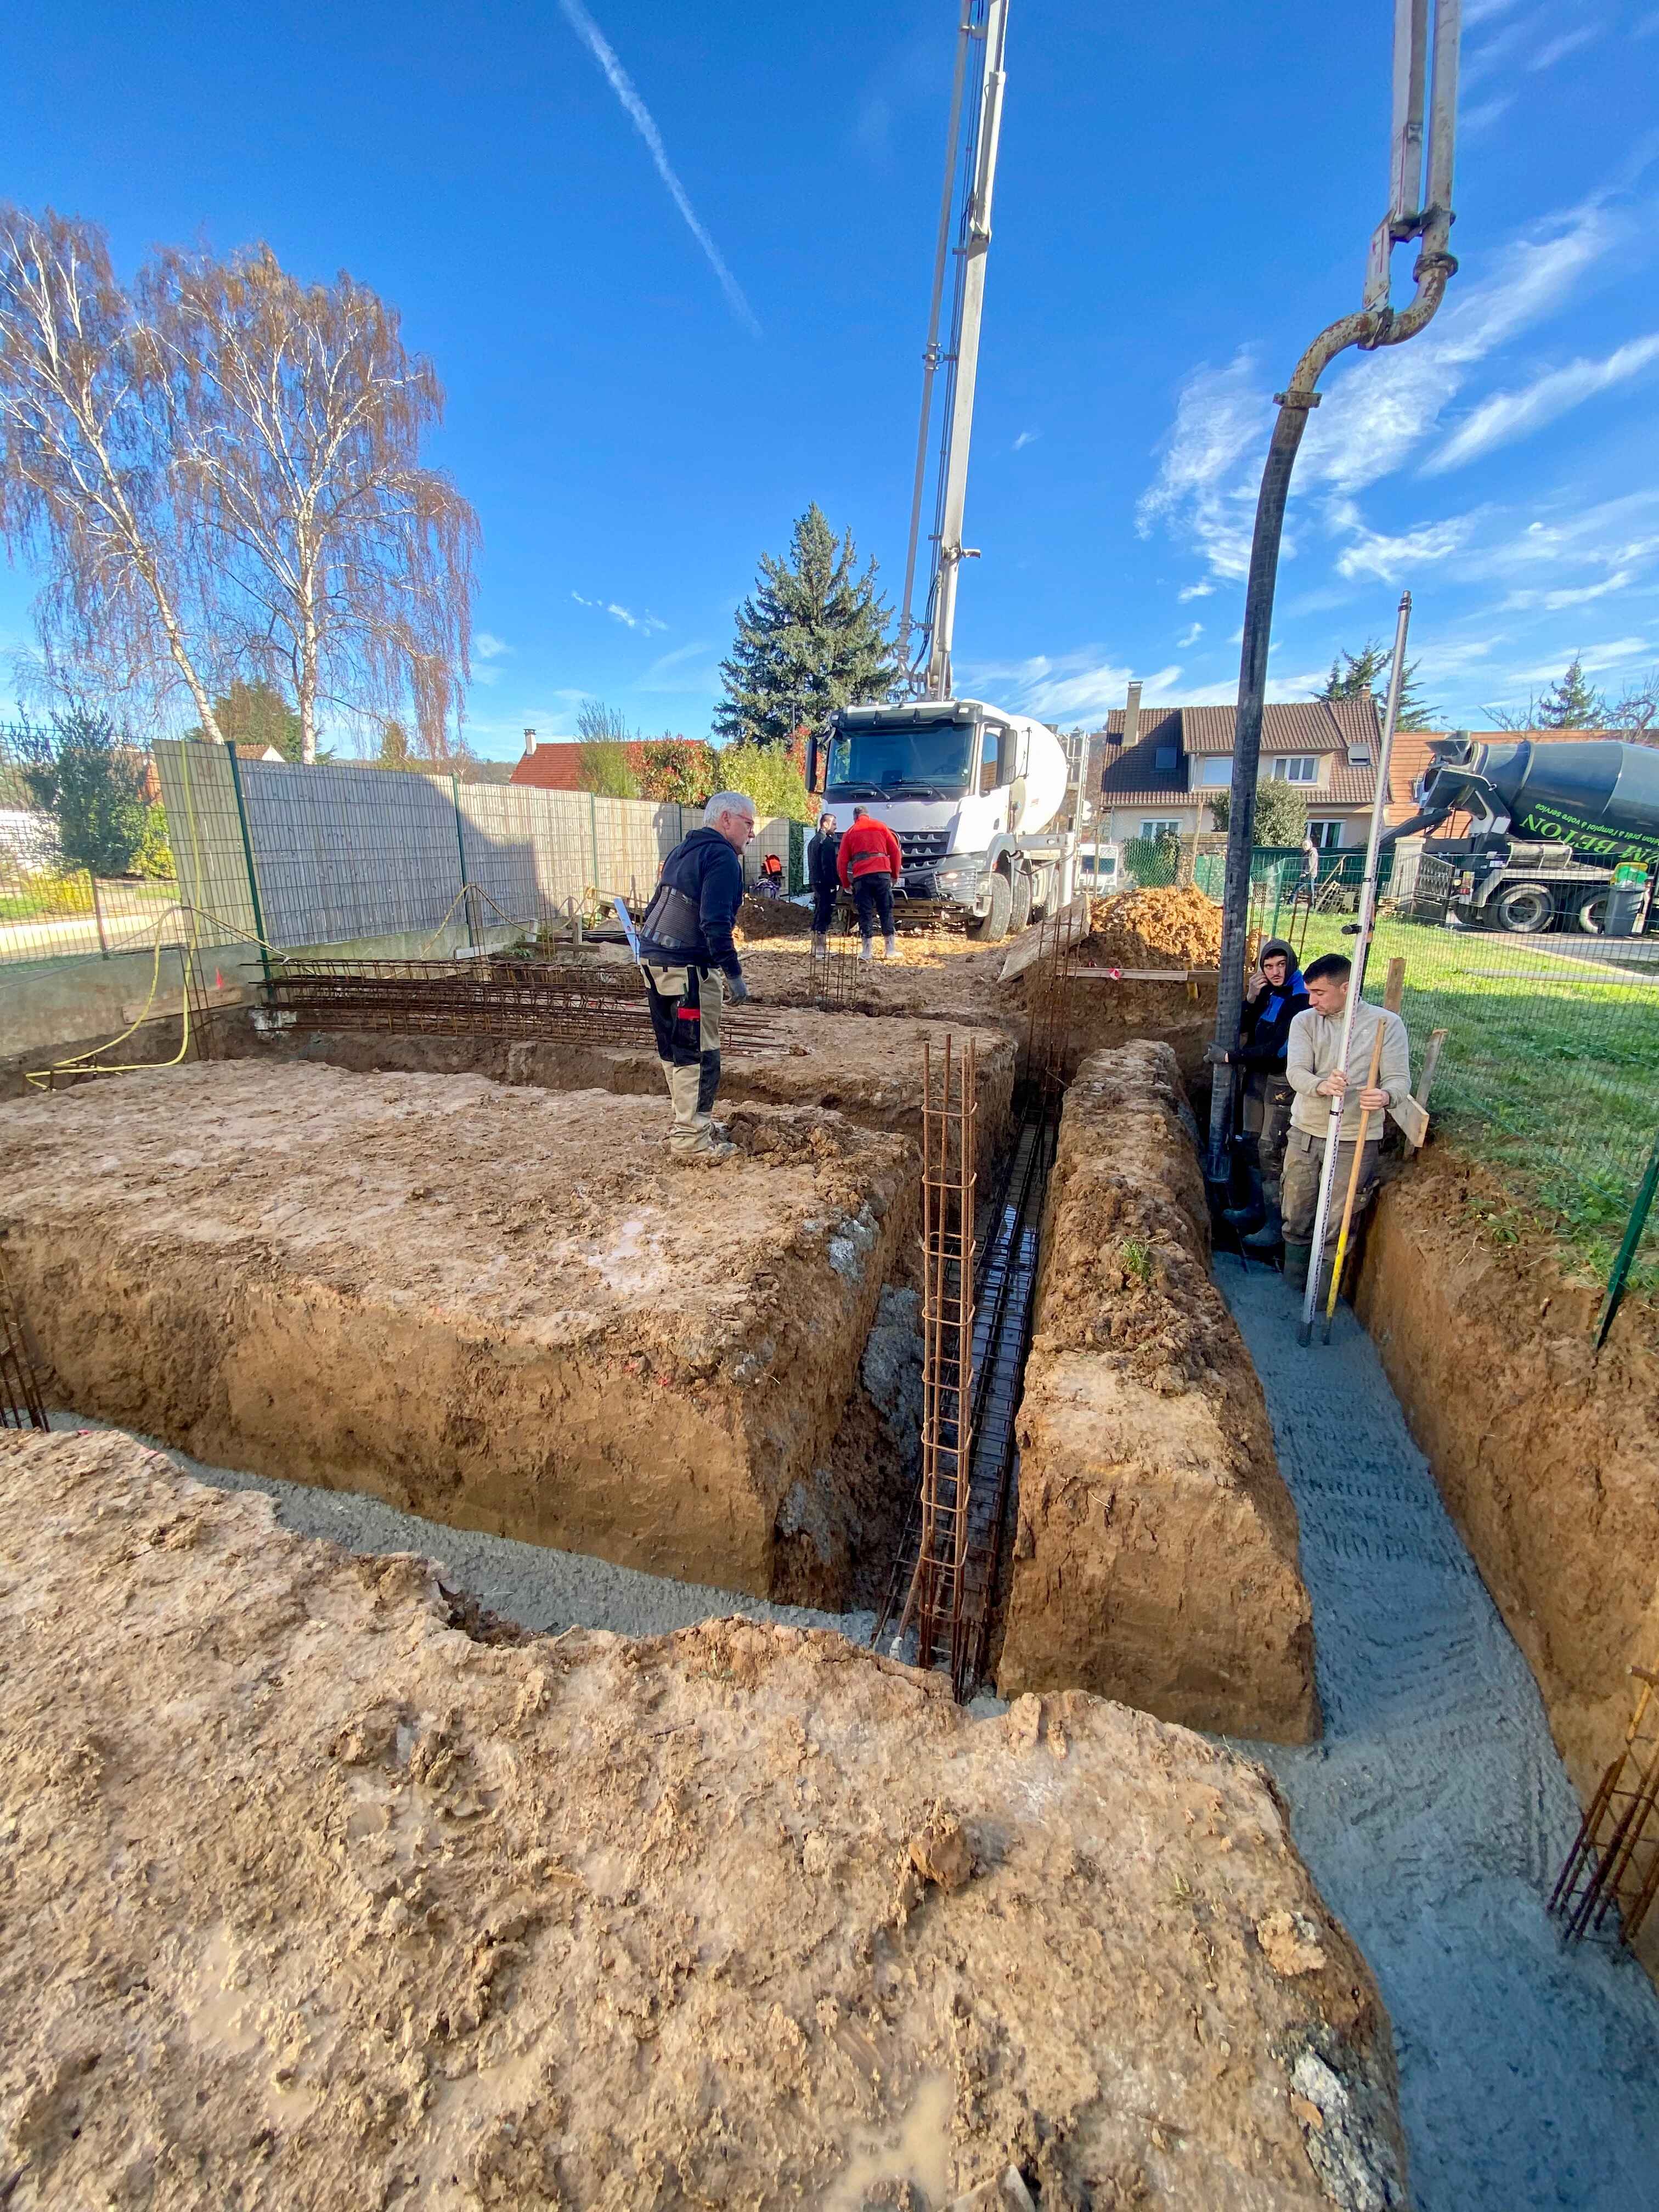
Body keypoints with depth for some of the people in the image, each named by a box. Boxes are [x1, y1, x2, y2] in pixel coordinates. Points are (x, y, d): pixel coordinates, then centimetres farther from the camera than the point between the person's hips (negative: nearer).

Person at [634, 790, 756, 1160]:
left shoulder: (682, 851, 20)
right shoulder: (722, 856, -10)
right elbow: (715, 923, -21)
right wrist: (734, 975, -20)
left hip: (653, 959, 10)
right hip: (687, 967, -10)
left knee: (672, 1049, 16)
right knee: (700, 1055, -3)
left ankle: (691, 1121, 28)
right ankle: (691, 1139, 2)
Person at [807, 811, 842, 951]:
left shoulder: (813, 841, 19)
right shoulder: (827, 841, -12)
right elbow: (828, 865, -18)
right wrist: (835, 883, -17)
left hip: (815, 882, 10)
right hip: (825, 883, -10)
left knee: (818, 913, 14)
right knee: (825, 914, -9)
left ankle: (816, 945, 18)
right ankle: (821, 946, -10)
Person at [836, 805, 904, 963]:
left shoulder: (850, 833, 15)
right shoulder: (881, 827, 15)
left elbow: (842, 861, 11)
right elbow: (895, 852, 10)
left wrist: (846, 884, 18)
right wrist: (895, 875, 18)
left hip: (860, 876, 0)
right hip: (882, 873, 0)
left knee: (865, 914, 4)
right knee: (886, 911, 6)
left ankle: (867, 952, 2)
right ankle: (891, 950, 4)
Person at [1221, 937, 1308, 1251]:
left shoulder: (1301, 999, -17)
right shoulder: (1266, 992, 6)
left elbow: (1277, 1048, -22)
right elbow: (1241, 1028, 5)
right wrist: (1251, 998, -9)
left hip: (1283, 1080, -8)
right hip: (1257, 1075, 8)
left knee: (1271, 1149, -8)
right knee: (1251, 1142, 15)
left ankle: (1276, 1223, 0)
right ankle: (1257, 1207, 30)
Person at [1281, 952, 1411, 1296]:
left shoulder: (1386, 1023, -5)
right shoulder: (1305, 1021, 1)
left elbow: (1399, 1078, -9)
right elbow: (1296, 1072, -12)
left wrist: (1385, 1096, -34)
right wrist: (1322, 1086, -35)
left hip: (1355, 1141, -3)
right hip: (1305, 1133, 3)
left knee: (1335, 1225, 4)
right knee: (1296, 1219, 13)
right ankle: (1291, 1291, 31)